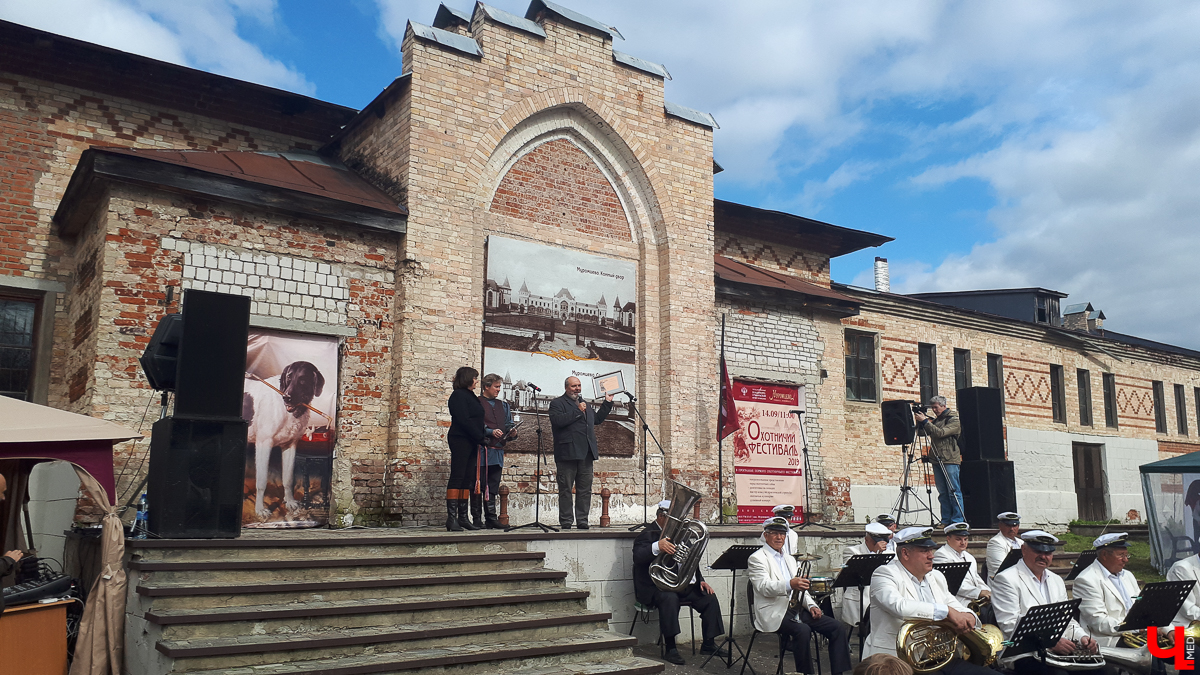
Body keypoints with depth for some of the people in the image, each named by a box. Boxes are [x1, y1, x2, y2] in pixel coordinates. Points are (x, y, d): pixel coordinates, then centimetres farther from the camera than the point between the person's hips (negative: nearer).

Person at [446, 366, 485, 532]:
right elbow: (463, 420, -16)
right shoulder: (458, 395, -8)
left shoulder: (471, 396, 19)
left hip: (471, 442, 9)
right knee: (457, 477, -8)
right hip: (460, 440, -9)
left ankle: (463, 517, 10)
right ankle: (452, 518, -7)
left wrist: (480, 438, 5)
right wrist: (480, 437, -14)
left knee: (468, 479, 7)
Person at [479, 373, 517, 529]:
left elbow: (509, 426, 18)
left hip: (497, 451, 5)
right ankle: (476, 520, 2)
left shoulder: (503, 406, 20)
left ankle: (492, 519, 11)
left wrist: (512, 434, -3)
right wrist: (490, 432, -18)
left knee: (493, 488, 7)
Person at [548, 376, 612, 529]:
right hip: (568, 454, -7)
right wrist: (578, 412, -14)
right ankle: (565, 521, 4)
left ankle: (582, 521, 12)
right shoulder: (557, 403, 1)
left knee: (585, 490, 6)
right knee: (565, 489, -1)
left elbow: (597, 419, 33)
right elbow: (557, 420, -17)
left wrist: (607, 403, 30)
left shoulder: (585, 405, 24)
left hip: (586, 454, 7)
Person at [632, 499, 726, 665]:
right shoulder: (647, 534, -6)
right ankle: (670, 648, -28)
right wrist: (657, 547, -43)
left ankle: (708, 644, 6)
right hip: (656, 587, -8)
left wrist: (700, 580, 10)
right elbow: (638, 557, -25)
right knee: (670, 598, -37)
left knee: (710, 598, -6)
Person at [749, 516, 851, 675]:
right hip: (774, 612, -7)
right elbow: (763, 587, -18)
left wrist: (811, 605, 3)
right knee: (802, 630, -35)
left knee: (838, 628, -8)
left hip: (795, 608, 8)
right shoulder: (757, 558, -2)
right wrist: (789, 584, -35)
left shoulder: (789, 559, 24)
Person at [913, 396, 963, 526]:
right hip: (937, 460, 7)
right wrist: (920, 422, 1)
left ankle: (958, 521, -2)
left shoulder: (954, 419, -4)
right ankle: (946, 520, 9)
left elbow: (940, 433, -17)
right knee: (943, 492, 7)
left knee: (954, 491, -5)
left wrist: (925, 421, -15)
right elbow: (923, 432, 17)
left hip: (950, 460, -7)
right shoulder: (936, 420, 18)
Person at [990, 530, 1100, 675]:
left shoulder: (1056, 581, 23)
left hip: (1062, 650, 7)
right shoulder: (1006, 579, -4)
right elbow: (1010, 626, -12)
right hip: (1025, 655, -7)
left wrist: (1083, 637, 1)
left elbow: (1067, 620, 23)